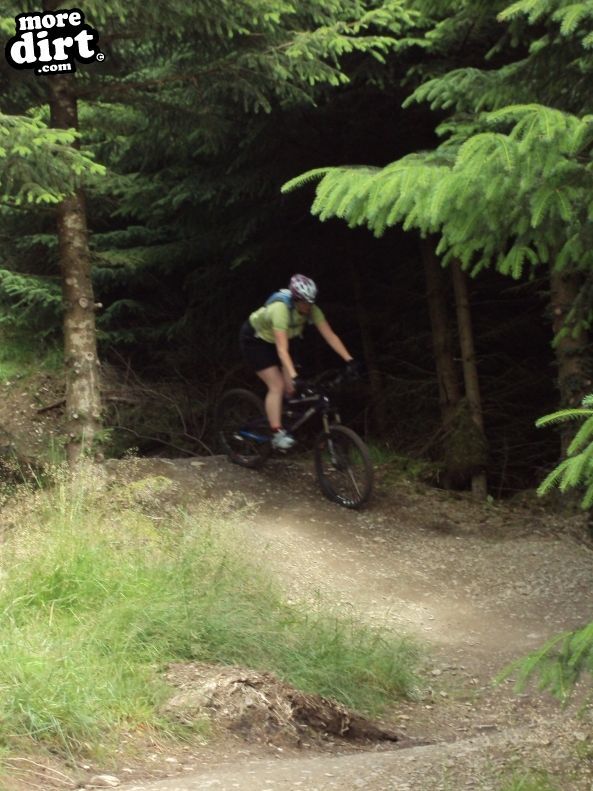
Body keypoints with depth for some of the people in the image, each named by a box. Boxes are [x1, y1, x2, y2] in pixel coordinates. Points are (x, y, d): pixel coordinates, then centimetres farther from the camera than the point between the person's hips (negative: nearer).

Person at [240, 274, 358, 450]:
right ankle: (277, 434, -19)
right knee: (277, 385, -18)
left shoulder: (311, 310, -21)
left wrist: (349, 360, -31)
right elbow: (282, 349, -45)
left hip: (273, 341, 6)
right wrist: (293, 376, -55)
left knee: (289, 387, -8)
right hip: (255, 340, -6)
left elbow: (330, 336, -22)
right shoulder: (280, 309, -39)